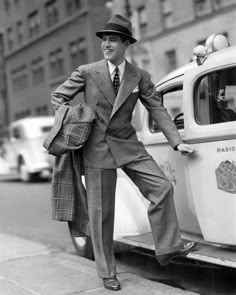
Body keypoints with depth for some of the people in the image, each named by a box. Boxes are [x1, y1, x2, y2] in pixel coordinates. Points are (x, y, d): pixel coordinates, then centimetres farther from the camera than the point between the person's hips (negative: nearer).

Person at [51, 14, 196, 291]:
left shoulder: (140, 77, 3)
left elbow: (158, 110, 2)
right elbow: (58, 97, 7)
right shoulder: (86, 72, -3)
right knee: (101, 213, 1)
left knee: (162, 187, -12)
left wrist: (177, 142, -4)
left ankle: (167, 248, 5)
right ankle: (107, 274, 15)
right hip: (96, 149, -2)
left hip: (128, 146, 2)